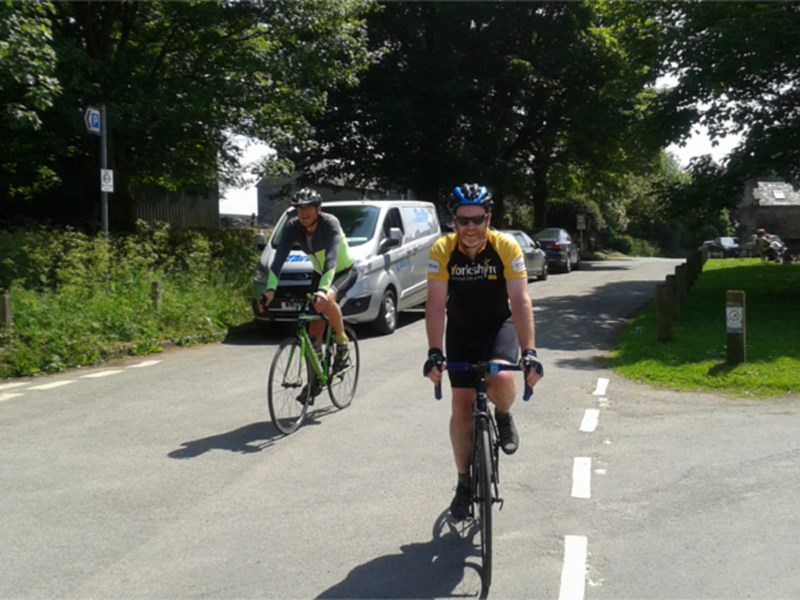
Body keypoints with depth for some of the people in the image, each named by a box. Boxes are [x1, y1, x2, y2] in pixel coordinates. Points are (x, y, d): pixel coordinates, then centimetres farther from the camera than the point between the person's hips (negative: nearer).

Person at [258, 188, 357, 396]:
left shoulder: (330, 223, -31)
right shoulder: (292, 227, -18)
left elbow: (331, 258, -44)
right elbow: (279, 258, -28)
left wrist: (323, 290, -58)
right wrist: (270, 289, -42)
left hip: (344, 272, -5)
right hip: (320, 273, 5)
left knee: (327, 301, -36)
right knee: (315, 326, 1)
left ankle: (342, 345, -12)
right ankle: (315, 378, 14)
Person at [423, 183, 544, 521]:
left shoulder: (507, 247, -22)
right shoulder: (442, 251, -19)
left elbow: (521, 302, -25)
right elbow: (436, 304, -24)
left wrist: (529, 351, -36)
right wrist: (434, 352, -35)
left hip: (499, 326, -1)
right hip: (461, 332, 1)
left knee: (500, 381, -30)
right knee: (461, 407, -2)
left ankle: (503, 417, 7)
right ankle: (464, 483, 15)